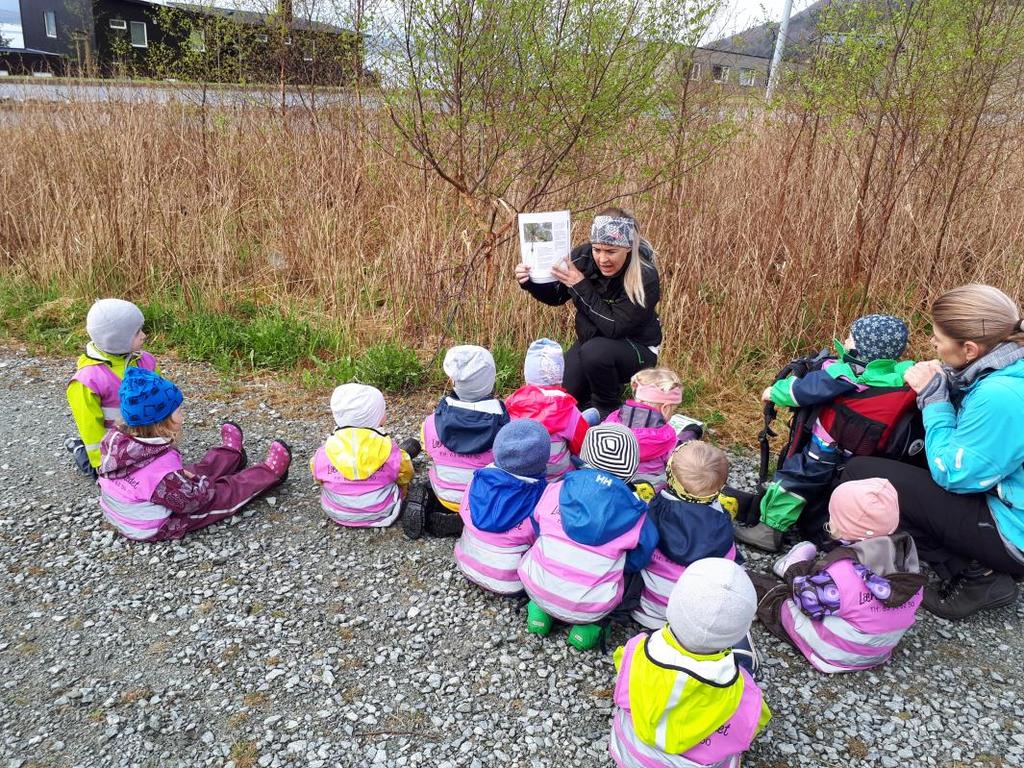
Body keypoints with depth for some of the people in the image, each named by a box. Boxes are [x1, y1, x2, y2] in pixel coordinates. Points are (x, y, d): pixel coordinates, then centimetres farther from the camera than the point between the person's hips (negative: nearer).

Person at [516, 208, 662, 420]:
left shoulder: (645, 277, -27)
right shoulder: (583, 257, -16)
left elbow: (615, 327, -32)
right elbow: (556, 297, 0)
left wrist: (581, 286, -35)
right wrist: (531, 282, -21)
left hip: (636, 347, -5)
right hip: (590, 340, 5)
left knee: (595, 351, -35)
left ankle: (607, 409, -7)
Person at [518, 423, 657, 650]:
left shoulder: (555, 490, -8)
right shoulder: (635, 513, -12)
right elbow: (636, 563, 3)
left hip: (538, 590, 2)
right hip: (590, 608, -1)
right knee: (633, 577, 25)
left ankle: (542, 610, 14)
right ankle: (587, 623, 10)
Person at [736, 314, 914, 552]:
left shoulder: (844, 375, -20)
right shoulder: (896, 375, -5)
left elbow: (802, 390, -13)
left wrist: (775, 391, 2)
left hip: (824, 454, -6)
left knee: (794, 477, 4)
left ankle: (770, 528, 7)